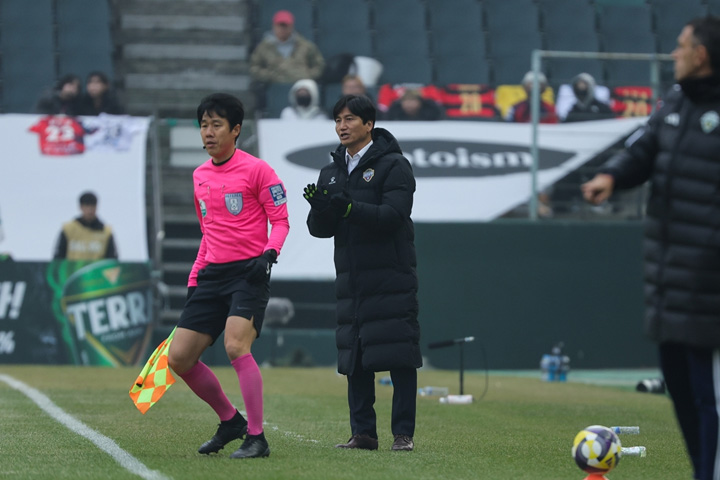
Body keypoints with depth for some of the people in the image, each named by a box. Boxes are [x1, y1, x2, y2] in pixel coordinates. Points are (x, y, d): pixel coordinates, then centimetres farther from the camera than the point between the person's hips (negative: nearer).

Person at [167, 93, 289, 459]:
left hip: (249, 273, -7)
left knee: (236, 347, -25)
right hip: (212, 275, 7)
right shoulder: (199, 176, 16)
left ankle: (256, 437, -14)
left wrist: (268, 253, -23)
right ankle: (230, 421, 20)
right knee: (179, 357, 1)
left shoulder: (256, 169, -5)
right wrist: (195, 278, 19)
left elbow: (280, 220, -5)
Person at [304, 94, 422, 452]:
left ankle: (404, 433, -4)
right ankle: (363, 433, 9)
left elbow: (394, 215, -17)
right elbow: (320, 230, 10)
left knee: (399, 358, -7)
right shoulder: (332, 172, 15)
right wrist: (320, 208, -12)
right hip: (351, 281, 6)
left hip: (391, 278, -6)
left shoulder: (393, 165, -3)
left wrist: (349, 208, -28)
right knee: (354, 359, 4)